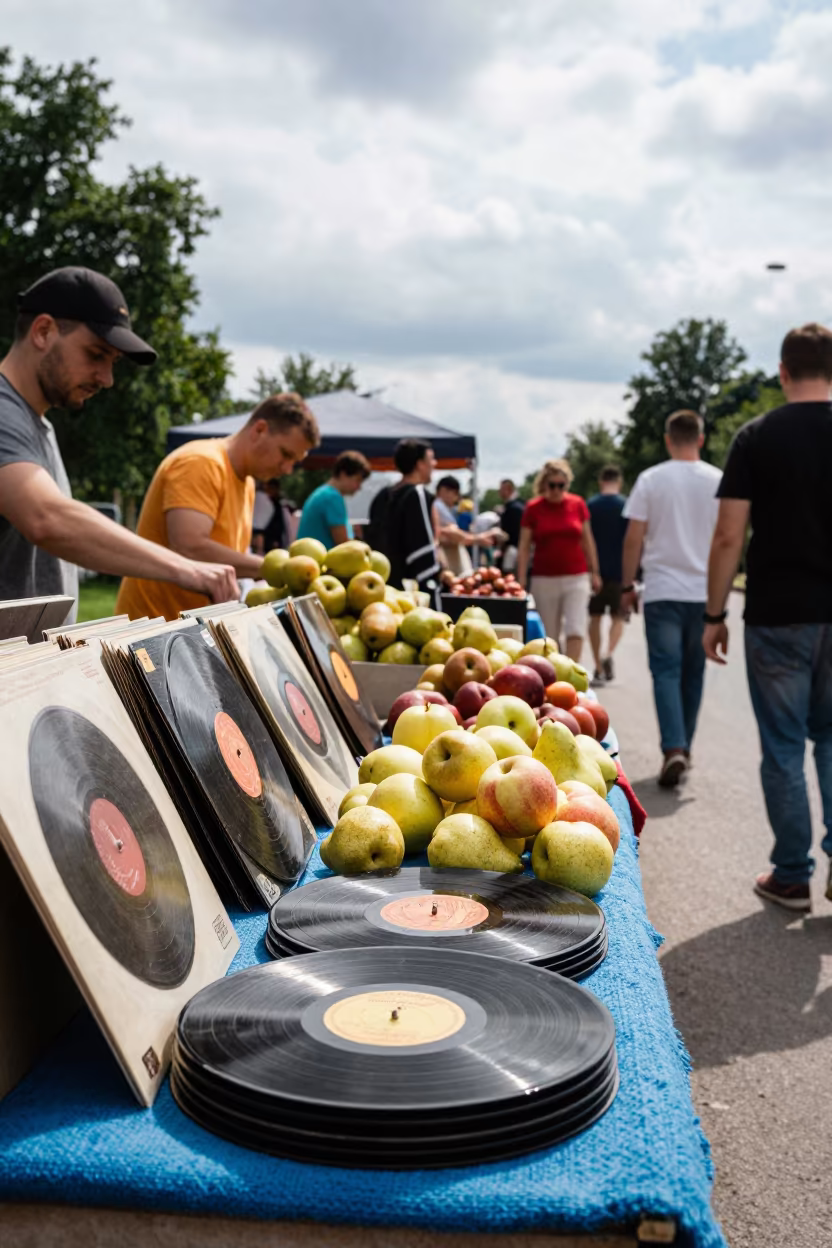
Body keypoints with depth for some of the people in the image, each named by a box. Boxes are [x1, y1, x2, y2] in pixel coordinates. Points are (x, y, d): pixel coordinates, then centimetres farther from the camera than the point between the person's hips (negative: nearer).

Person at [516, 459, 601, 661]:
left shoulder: (578, 504, 3)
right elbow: (524, 547, -1)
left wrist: (594, 572, 11)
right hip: (544, 579, -1)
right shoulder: (533, 508, -2)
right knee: (549, 635, 6)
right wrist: (521, 581, -6)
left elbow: (587, 540, 11)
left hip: (576, 577, 1)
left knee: (576, 629, -8)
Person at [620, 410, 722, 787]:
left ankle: (674, 749, -17)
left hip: (662, 591, -2)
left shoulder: (651, 479, -2)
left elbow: (633, 540, -3)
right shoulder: (718, 481, 2)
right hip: (705, 593, 2)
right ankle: (683, 748, 23)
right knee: (693, 673, 13)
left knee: (666, 671, -1)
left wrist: (627, 586, 6)